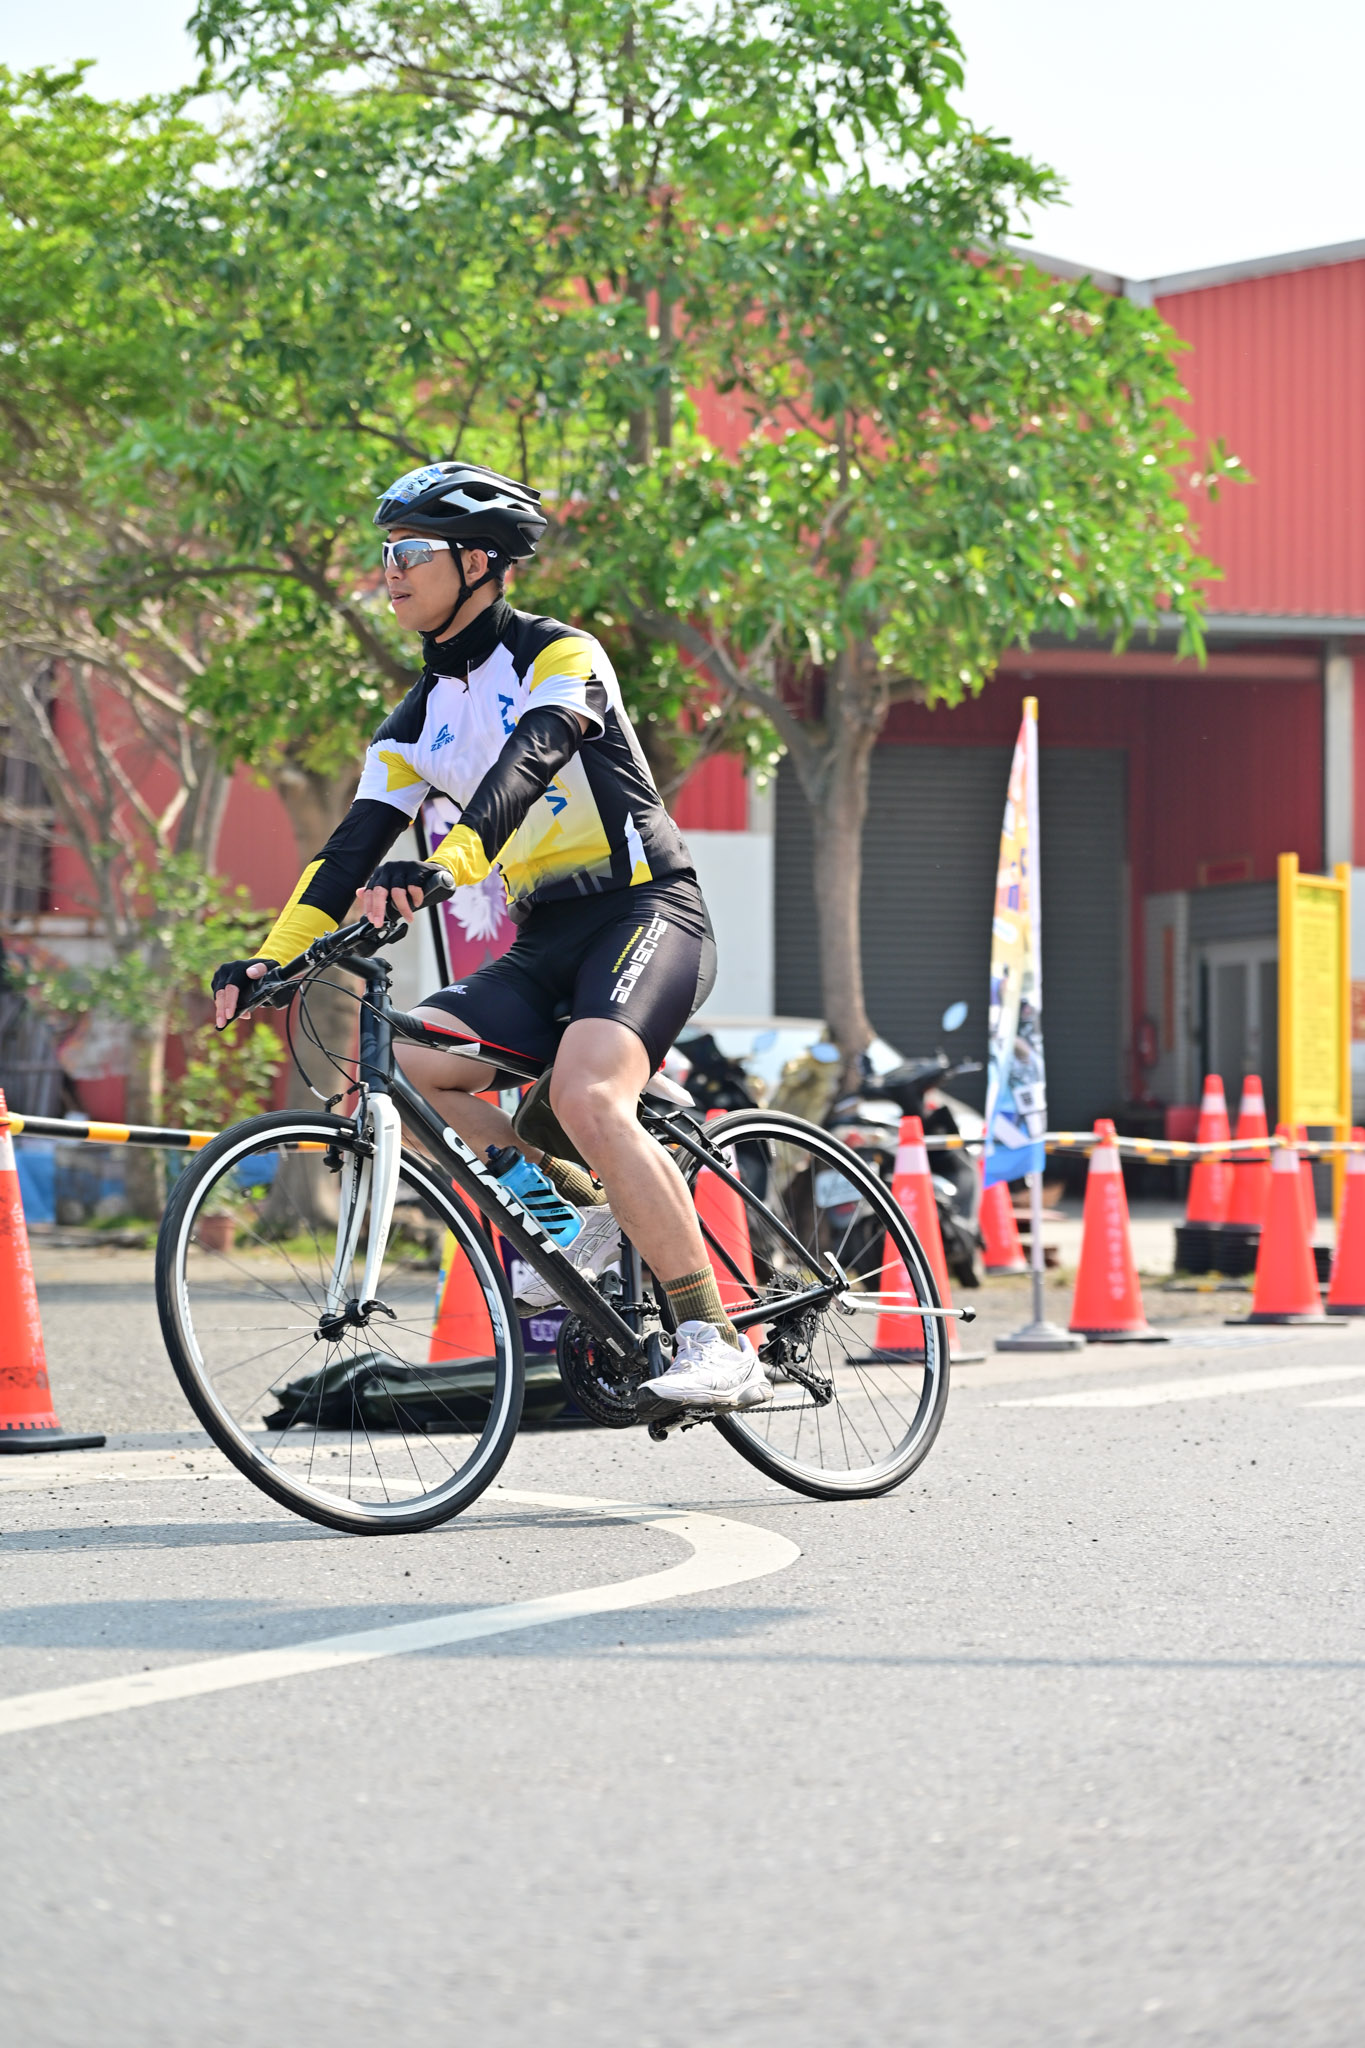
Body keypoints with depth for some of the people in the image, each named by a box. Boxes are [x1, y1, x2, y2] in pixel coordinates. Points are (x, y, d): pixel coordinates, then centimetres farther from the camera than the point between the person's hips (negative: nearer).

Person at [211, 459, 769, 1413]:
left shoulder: (559, 655, -7)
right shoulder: (422, 716, 14)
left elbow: (528, 763, -26)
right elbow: (358, 843, 9)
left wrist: (442, 869, -43)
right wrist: (271, 956, -5)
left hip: (647, 914, -7)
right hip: (545, 947, 7)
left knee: (586, 1097, -33)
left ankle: (721, 1346, -30)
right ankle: (581, 1200, 1)